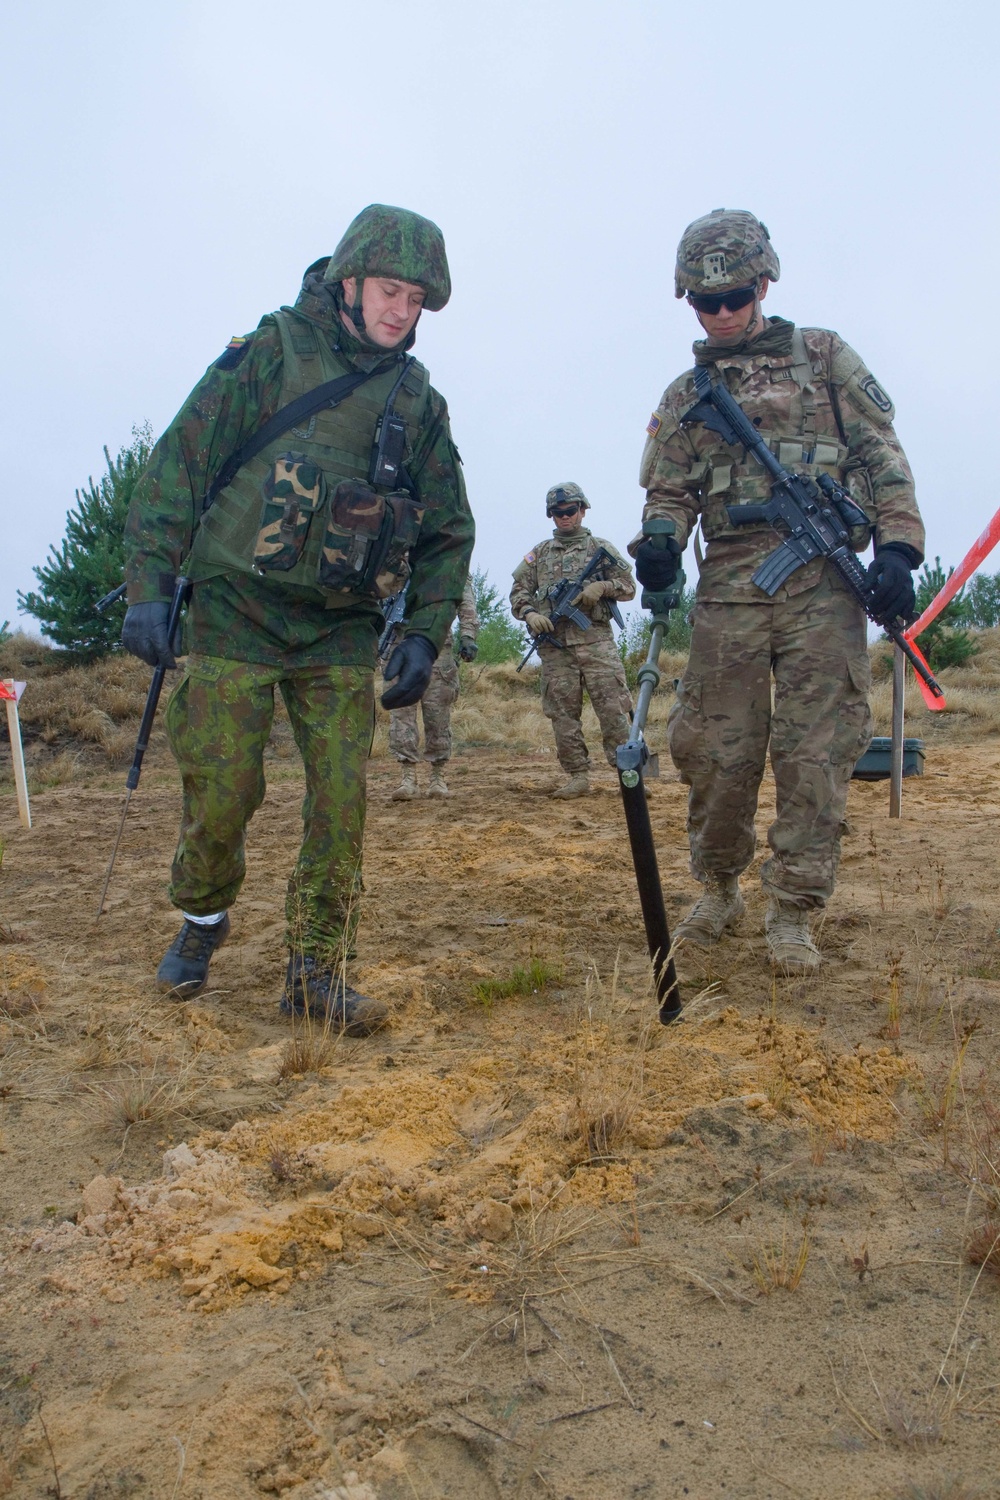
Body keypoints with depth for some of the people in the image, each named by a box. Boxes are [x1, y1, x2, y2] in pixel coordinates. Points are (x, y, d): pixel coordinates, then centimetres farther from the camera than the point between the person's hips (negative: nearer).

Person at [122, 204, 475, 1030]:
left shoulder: (418, 401, 9)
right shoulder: (268, 355, -1)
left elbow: (449, 531, 13)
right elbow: (177, 467, -4)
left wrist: (425, 635, 1)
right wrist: (149, 588, -12)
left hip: (342, 630, 3)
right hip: (236, 615, -2)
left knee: (342, 802, -3)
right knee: (222, 792, 0)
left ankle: (316, 968, 10)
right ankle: (203, 918, 29)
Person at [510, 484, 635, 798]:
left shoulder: (601, 547, 13)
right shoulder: (539, 553, 18)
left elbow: (629, 586, 10)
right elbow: (519, 591, 13)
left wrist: (602, 586, -10)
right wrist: (530, 613, -8)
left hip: (595, 640, -2)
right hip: (555, 645, 2)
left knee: (613, 708, -9)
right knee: (563, 714, 1)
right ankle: (578, 777, 9)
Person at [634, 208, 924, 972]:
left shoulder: (824, 356, 13)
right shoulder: (685, 395, 19)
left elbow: (882, 456, 8)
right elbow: (669, 491, 15)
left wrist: (896, 547, -6)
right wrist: (659, 543, -8)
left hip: (822, 584, -1)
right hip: (728, 588, 2)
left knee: (816, 751, -4)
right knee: (715, 748, 0)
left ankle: (792, 913, 6)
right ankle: (719, 888, 21)